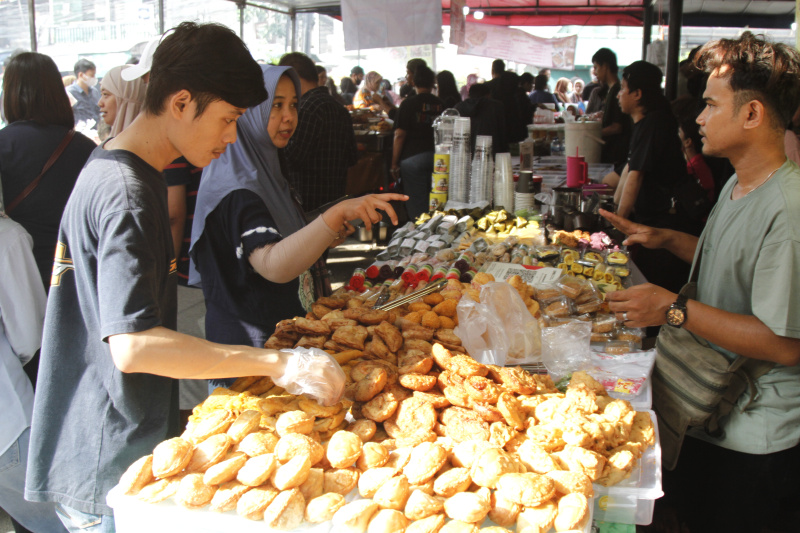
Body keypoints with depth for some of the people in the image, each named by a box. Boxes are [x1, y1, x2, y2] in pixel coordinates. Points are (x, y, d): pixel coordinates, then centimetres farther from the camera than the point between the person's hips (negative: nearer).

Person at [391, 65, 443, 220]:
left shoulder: (409, 103, -5)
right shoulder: (440, 104, 4)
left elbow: (400, 135, -8)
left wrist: (394, 164, -3)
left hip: (413, 157, -4)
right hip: (438, 158, 4)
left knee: (416, 204, -1)